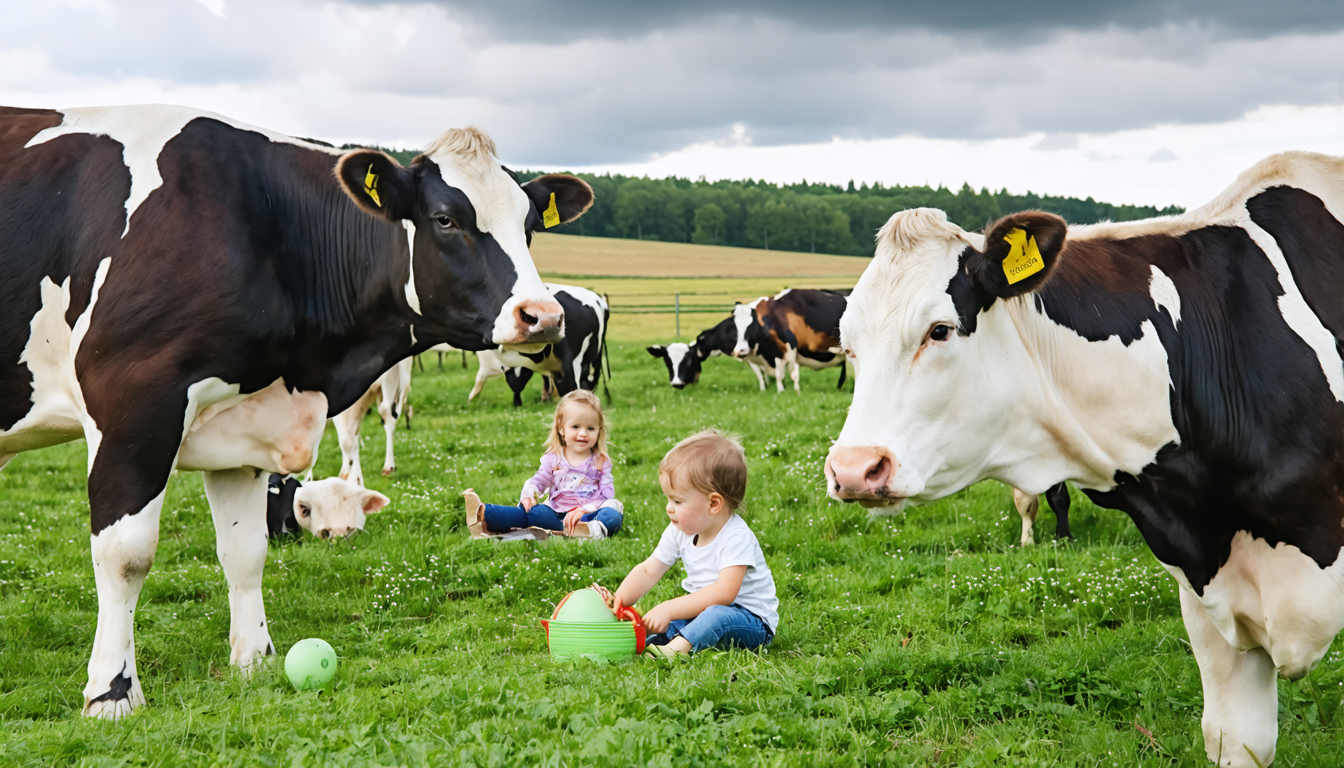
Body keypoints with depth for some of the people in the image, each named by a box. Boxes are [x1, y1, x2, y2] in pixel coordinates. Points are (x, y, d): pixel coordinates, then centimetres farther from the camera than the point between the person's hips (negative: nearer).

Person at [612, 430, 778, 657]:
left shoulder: (737, 537, -24)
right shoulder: (680, 532, 1)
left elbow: (724, 592, -33)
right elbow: (648, 572, 7)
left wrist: (668, 609, -36)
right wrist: (619, 600, -13)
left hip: (751, 620, -9)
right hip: (703, 609, 9)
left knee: (718, 615, -39)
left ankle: (678, 647, -56)